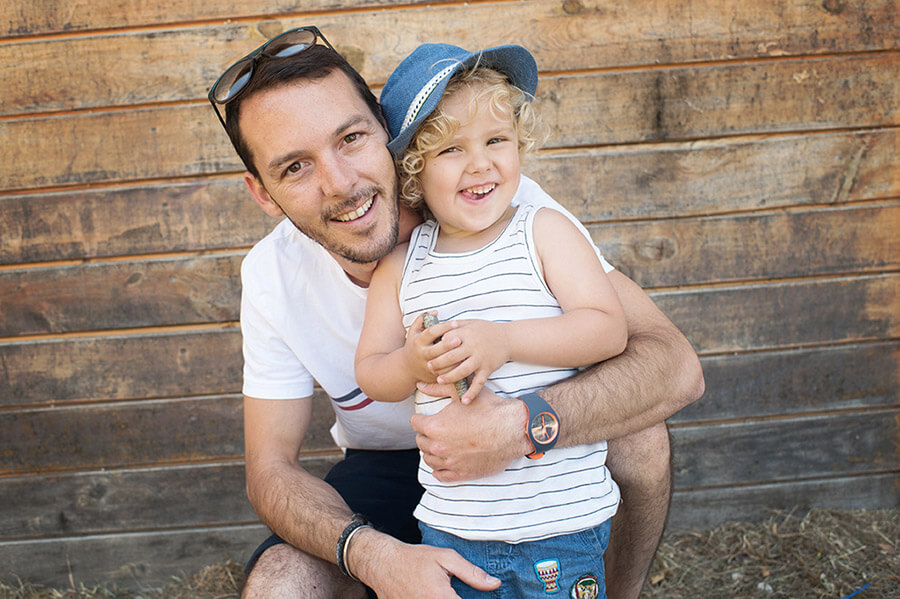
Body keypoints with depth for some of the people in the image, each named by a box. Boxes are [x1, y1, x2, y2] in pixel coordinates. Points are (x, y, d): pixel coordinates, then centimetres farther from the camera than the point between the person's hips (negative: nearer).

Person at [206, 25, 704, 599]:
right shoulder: (271, 276, -18)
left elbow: (676, 366, -32)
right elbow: (270, 469, -14)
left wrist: (522, 425, -50)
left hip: (536, 445, 0)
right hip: (387, 466, 1)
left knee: (637, 436, -29)